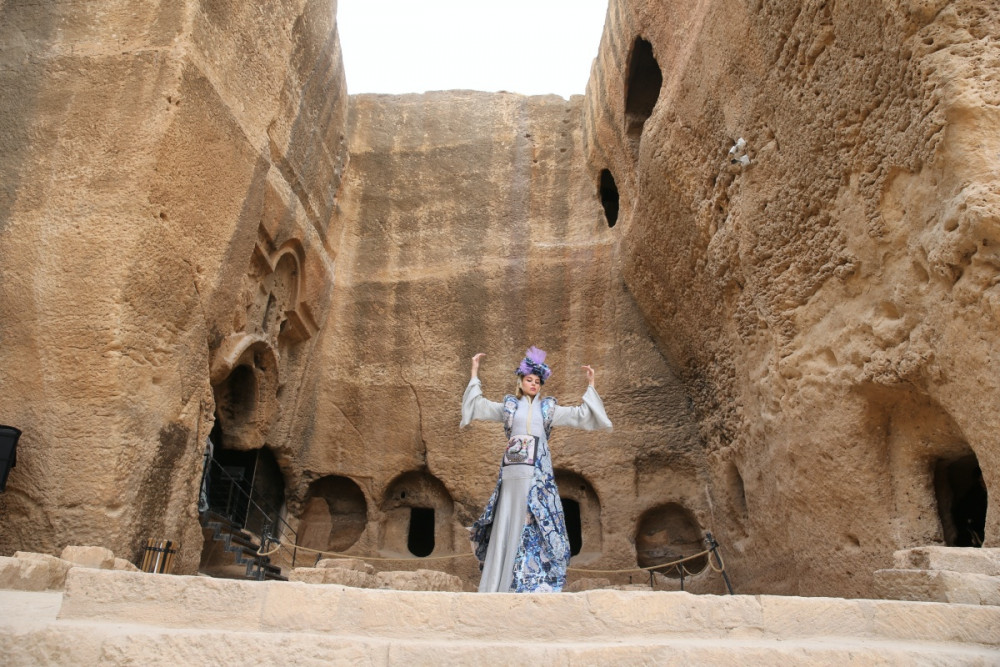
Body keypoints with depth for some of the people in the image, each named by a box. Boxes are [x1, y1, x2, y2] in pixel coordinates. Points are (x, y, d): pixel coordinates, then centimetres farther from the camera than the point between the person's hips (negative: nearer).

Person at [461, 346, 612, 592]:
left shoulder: (548, 408, 14)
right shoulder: (508, 406, 16)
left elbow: (580, 415, 12)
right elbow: (478, 405, 15)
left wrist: (590, 386, 8)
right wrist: (475, 372, 16)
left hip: (537, 473, -1)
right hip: (511, 471, 1)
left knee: (532, 524, -4)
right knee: (505, 524, 1)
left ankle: (532, 582, -1)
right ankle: (498, 585, 7)